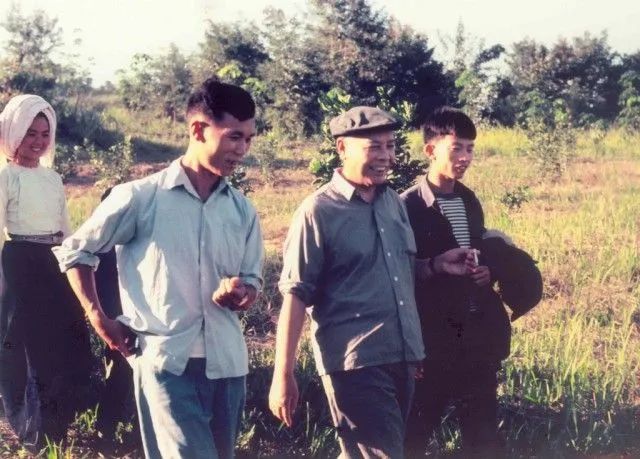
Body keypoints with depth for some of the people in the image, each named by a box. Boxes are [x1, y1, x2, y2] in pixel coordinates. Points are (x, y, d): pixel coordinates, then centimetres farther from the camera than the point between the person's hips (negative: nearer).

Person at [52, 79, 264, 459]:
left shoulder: (243, 209, 9)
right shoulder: (141, 197, -5)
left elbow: (252, 282, 13)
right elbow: (75, 251, 5)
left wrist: (241, 294, -11)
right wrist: (100, 320, 1)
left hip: (226, 364, 5)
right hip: (165, 361, -5)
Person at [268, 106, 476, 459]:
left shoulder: (393, 202, 11)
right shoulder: (319, 212, -9)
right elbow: (296, 295, -11)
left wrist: (436, 265, 3)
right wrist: (283, 375, -14)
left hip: (400, 357, 7)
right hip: (354, 362, -7)